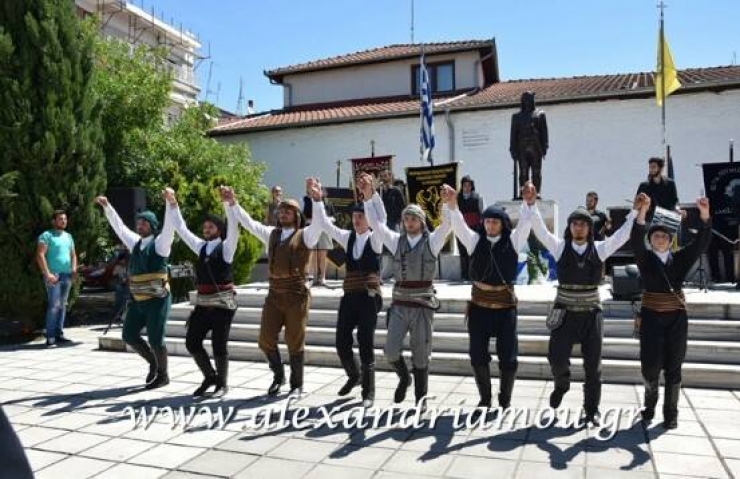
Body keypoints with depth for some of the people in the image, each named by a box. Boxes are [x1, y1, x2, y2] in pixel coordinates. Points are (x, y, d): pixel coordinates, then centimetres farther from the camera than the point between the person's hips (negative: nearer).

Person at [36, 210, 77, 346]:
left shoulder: (68, 236, 19)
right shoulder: (47, 235, -2)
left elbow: (73, 255, 20)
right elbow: (40, 255, -10)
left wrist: (74, 269, 3)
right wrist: (47, 274, -17)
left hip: (67, 275, 6)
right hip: (53, 275, -6)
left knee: (62, 306, 7)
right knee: (54, 305, -11)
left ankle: (59, 334, 11)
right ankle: (50, 336, -8)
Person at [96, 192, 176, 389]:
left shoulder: (160, 243, -7)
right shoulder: (136, 243, 12)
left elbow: (169, 226, -23)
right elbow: (119, 227, 22)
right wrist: (106, 206, 22)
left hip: (157, 300, -7)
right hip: (137, 301, 7)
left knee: (155, 339, -2)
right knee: (129, 335, 8)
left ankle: (163, 375, 18)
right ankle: (153, 362, 29)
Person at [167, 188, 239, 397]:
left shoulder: (226, 247, -4)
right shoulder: (201, 246, 11)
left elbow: (233, 228, -19)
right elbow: (181, 229, 11)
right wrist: (172, 204, 3)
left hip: (223, 303, -6)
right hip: (203, 303, 6)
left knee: (219, 345, -1)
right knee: (192, 342, 5)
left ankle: (222, 384, 18)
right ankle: (210, 376, 26)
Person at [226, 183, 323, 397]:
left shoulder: (305, 235, 0)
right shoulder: (271, 233, 14)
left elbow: (319, 223, -18)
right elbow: (249, 223, 12)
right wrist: (233, 203, 4)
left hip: (296, 295, -4)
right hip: (274, 294, 5)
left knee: (295, 342, 3)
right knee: (266, 340, 6)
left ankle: (297, 385, 19)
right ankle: (278, 376, 29)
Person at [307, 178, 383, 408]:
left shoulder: (375, 239, -2)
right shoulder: (348, 237, 10)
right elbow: (324, 223, 2)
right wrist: (317, 199, -11)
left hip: (369, 298, -4)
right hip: (349, 297, 4)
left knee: (366, 345, 0)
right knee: (342, 342, 6)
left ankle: (368, 392, 15)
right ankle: (354, 375, 35)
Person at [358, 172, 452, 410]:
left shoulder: (432, 241, -2)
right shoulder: (397, 240, 5)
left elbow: (447, 224, -16)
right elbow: (376, 222, -1)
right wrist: (368, 194, -11)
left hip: (423, 303, -2)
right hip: (400, 303, 2)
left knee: (420, 354, 5)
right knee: (391, 350, -4)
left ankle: (420, 398, 21)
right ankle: (404, 377, 28)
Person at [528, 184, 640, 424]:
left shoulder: (599, 249, 3)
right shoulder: (560, 247, -1)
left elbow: (623, 234, 0)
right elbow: (539, 229, -9)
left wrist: (636, 211, -8)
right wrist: (531, 204, -17)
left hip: (591, 313, 1)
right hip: (565, 313, -1)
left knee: (593, 365, 6)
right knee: (556, 357, -11)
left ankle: (591, 410, 22)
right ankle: (562, 384, 24)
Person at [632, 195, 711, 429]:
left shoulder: (680, 258, 6)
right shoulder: (645, 258, 0)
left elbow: (701, 243, -6)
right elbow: (636, 240, -18)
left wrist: (705, 215, -21)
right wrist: (642, 212, -32)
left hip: (677, 317, 2)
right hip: (651, 317, -2)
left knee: (673, 367, 4)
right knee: (650, 365, -5)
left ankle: (671, 414, 16)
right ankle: (650, 401, 23)